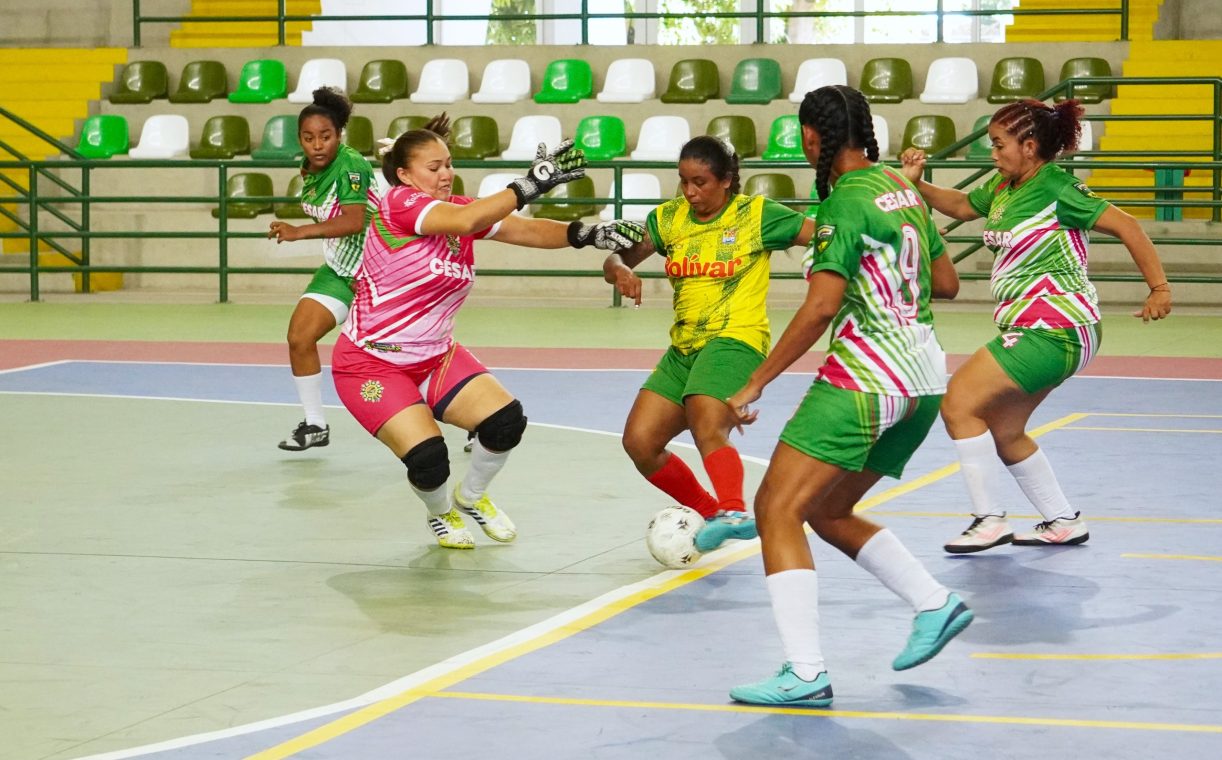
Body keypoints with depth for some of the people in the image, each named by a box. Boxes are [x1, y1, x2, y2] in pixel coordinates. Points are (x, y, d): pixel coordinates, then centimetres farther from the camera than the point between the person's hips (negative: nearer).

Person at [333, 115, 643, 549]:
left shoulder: (460, 208, 1)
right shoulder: (398, 203, -19)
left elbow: (527, 230, -9)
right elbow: (463, 222, -36)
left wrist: (587, 233, -27)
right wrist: (530, 185, -41)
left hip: (435, 355, 7)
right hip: (371, 363, -7)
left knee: (506, 420, -14)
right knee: (428, 459, -23)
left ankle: (472, 497, 18)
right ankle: (441, 513, 15)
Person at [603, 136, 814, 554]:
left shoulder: (757, 214, -2)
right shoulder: (668, 218, 10)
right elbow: (616, 259, 7)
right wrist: (621, 271, -16)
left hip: (734, 342, -7)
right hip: (683, 348, 7)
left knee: (707, 429, -33)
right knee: (639, 441, -4)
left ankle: (734, 511, -49)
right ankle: (712, 513, 10)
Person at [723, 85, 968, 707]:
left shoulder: (846, 203, -12)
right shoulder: (903, 190, 12)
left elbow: (820, 307, -21)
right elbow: (946, 284, 19)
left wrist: (754, 385, -17)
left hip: (865, 374, -9)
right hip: (922, 379, 9)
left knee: (776, 508, -9)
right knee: (826, 511, 21)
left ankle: (806, 673, -18)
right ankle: (933, 603, 15)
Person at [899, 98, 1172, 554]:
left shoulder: (1056, 190, -15)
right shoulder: (1003, 187, 10)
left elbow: (1124, 225, -14)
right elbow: (961, 207, 27)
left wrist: (1159, 287, -17)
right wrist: (917, 185, 9)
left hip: (1055, 326, -10)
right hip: (1032, 328, 10)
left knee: (958, 403, -12)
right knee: (1003, 433, 15)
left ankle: (990, 520, -7)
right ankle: (1063, 522, 26)